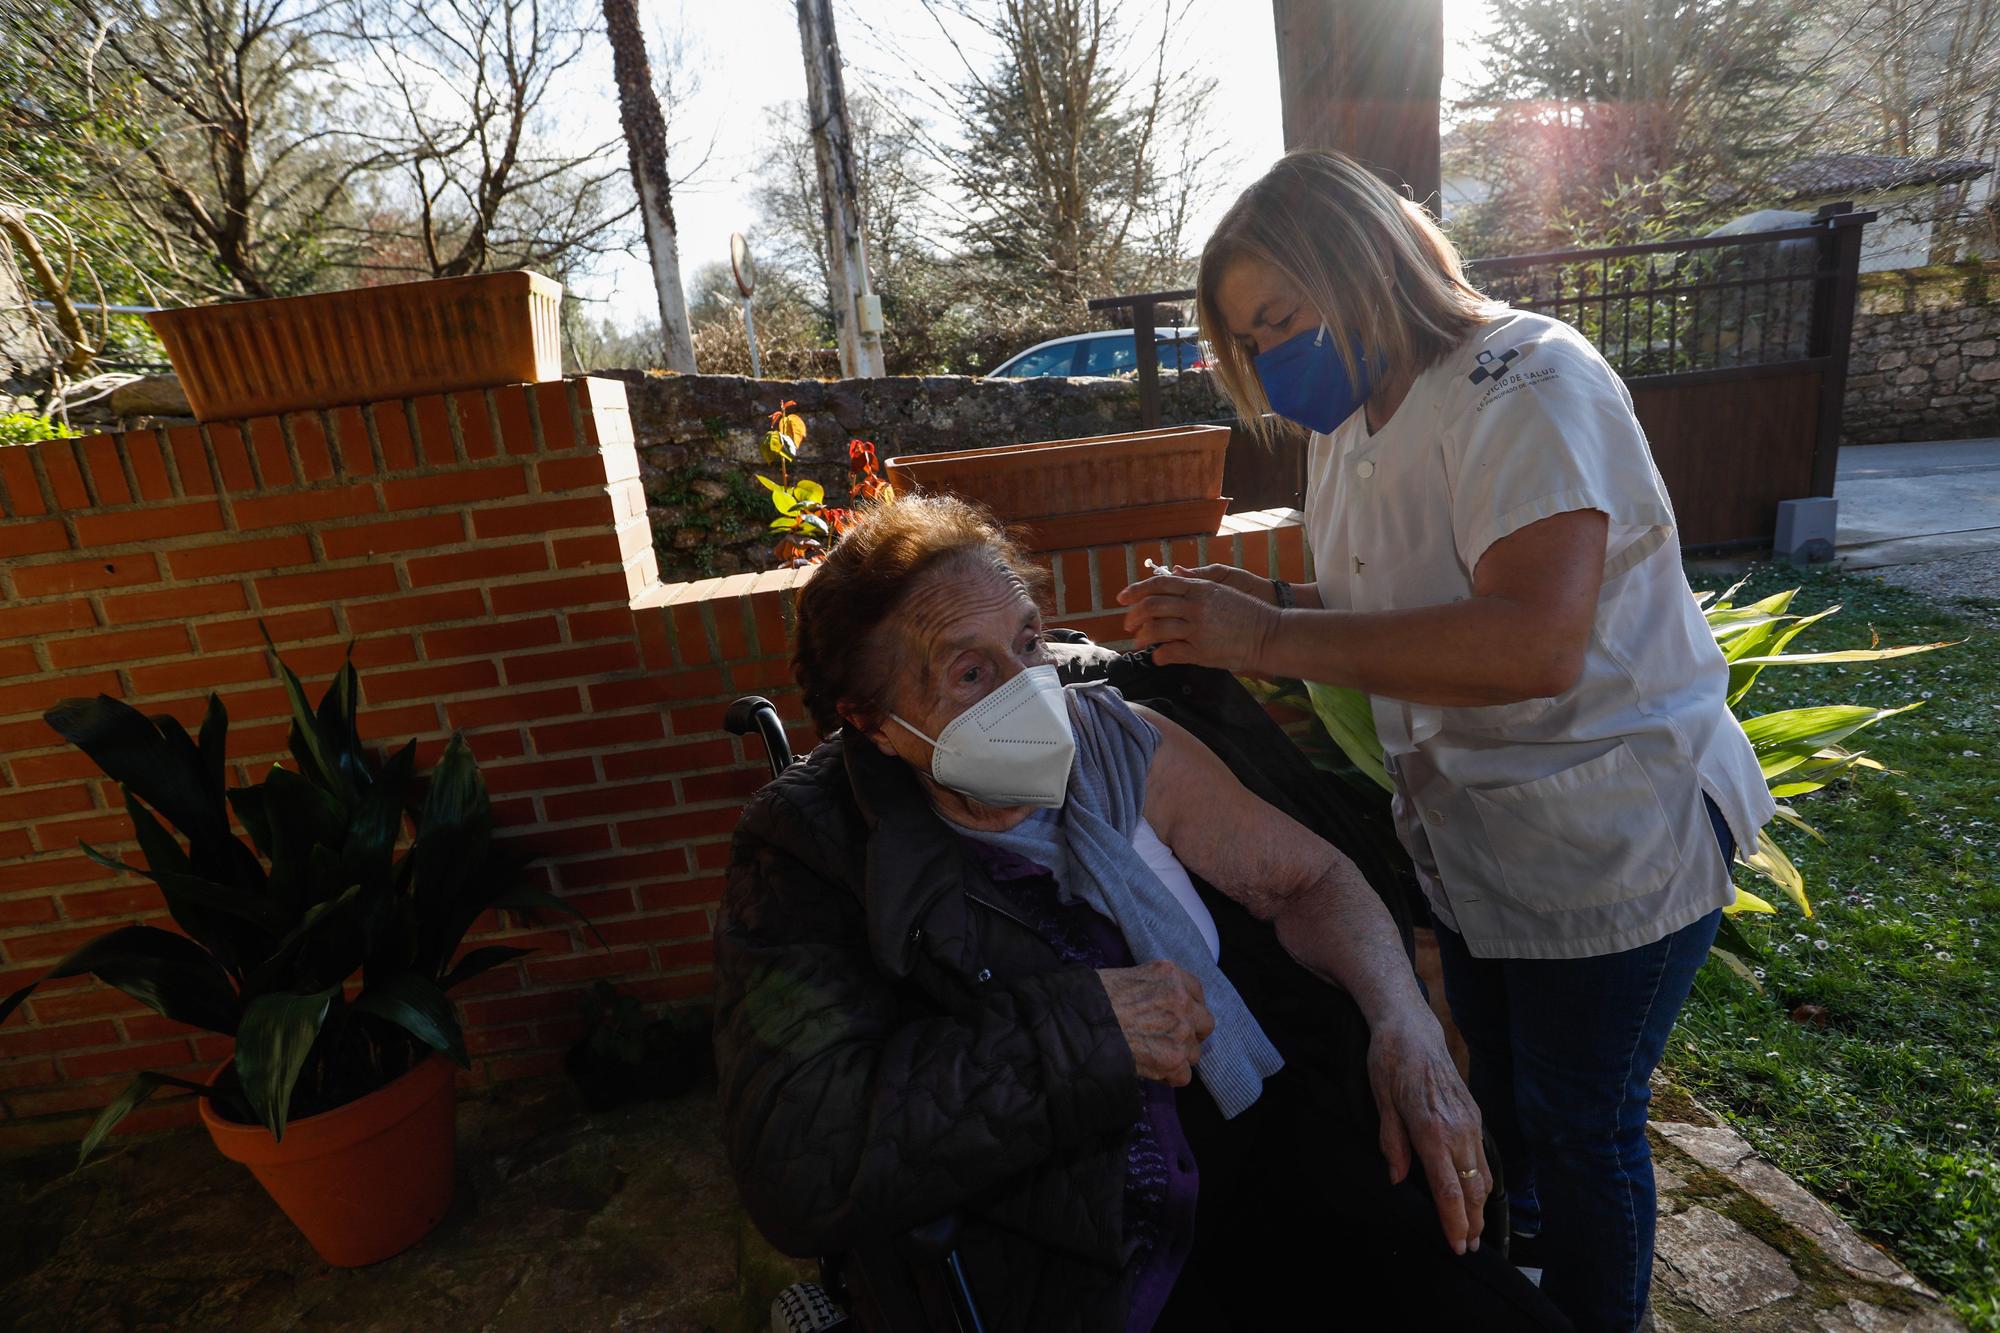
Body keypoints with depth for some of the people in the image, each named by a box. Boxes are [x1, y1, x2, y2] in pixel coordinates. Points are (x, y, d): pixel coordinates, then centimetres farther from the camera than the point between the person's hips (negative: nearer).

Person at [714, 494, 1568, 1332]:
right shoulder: (810, 855, -11)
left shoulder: (1117, 742, -1)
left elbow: (1305, 876, 8)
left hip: (1268, 1147, 4)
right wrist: (1079, 1029, -21)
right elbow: (796, 1168, -20)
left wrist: (1406, 1026, -10)